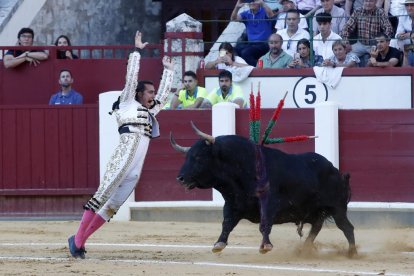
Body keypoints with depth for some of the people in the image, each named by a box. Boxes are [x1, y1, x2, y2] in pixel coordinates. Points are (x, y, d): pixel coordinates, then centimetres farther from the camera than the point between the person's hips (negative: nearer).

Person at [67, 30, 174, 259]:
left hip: (135, 170, 7)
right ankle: (77, 239, -13)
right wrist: (137, 51, 6)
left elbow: (164, 93, 36)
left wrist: (168, 69, 40)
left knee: (113, 206, 3)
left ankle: (80, 240, 5)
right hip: (123, 158, -7)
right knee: (102, 197, -12)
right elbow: (131, 76, 3)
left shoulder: (150, 112, 26)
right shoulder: (128, 103, 8)